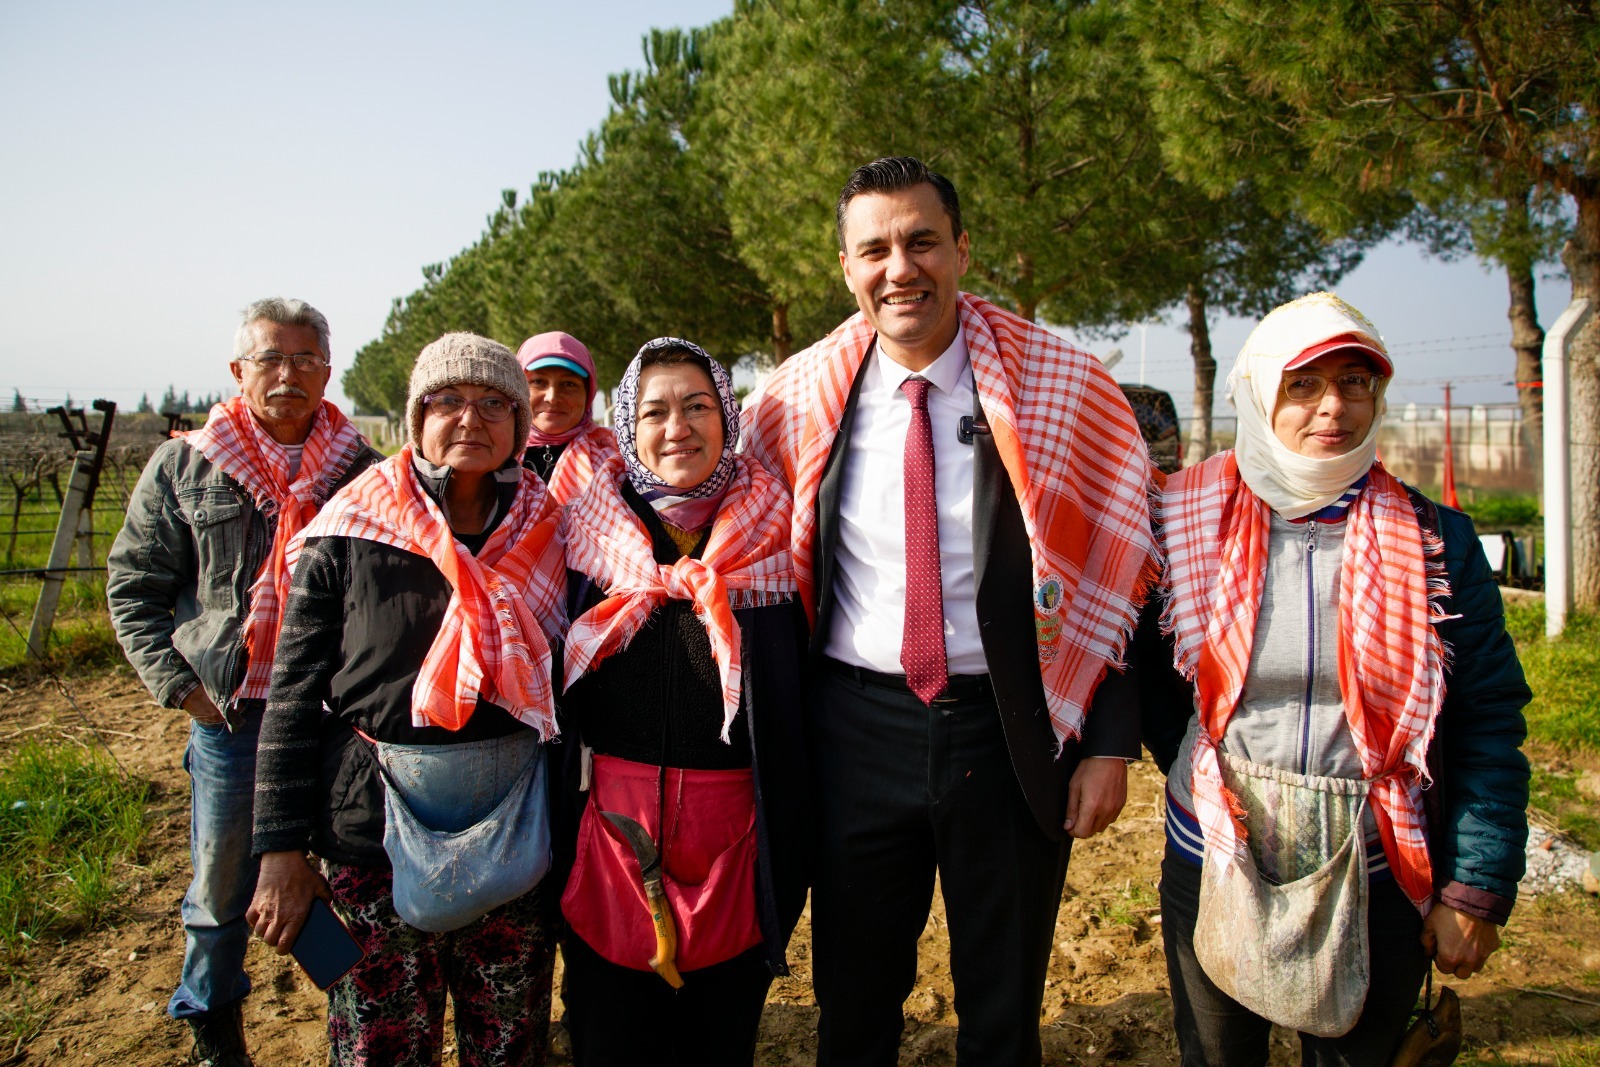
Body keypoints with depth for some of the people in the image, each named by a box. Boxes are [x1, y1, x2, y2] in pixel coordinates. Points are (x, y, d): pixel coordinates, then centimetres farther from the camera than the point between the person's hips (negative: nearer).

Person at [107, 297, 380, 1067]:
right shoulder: (184, 467, 3)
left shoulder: (362, 472, 3)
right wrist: (177, 683, -3)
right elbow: (131, 585, 7)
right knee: (221, 887, 15)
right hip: (230, 714, 1)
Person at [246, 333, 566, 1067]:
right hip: (377, 836, -1)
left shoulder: (547, 534, 2)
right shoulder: (350, 535, -3)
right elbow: (295, 695, -2)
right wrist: (282, 850, -5)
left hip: (515, 835, 2)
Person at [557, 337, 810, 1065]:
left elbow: (803, 690, 0)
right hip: (611, 821, 1)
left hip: (737, 832, 0)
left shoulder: (773, 532, -3)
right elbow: (556, 684, 8)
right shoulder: (588, 528, 0)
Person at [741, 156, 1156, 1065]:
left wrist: (1112, 742, -6)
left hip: (1012, 730, -1)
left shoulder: (1063, 385, -6)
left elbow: (1120, 570, -2)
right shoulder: (800, 397, -1)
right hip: (857, 727, 2)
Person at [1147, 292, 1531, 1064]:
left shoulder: (1435, 543, -5)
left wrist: (1477, 889, -6)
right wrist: (1198, 778, -2)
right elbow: (1148, 676, 6)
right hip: (1215, 871, 1)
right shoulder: (1190, 524, -5)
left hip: (1376, 879, 0)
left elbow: (1489, 720, -4)